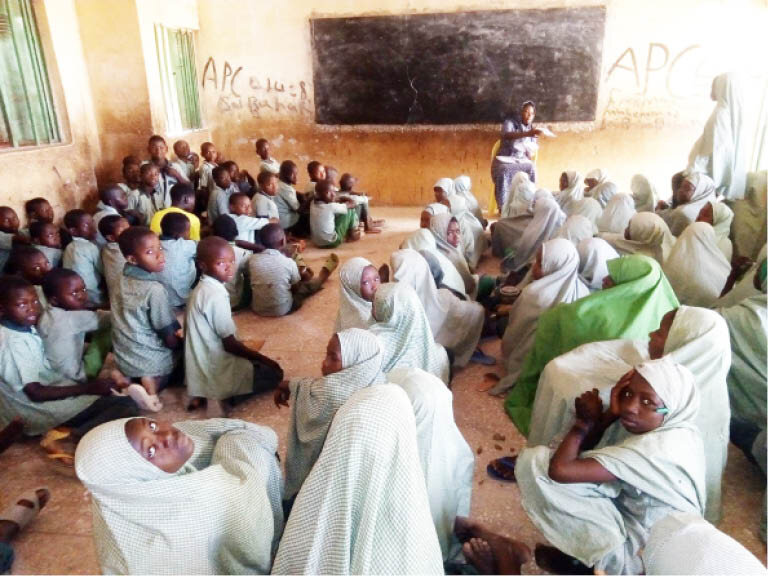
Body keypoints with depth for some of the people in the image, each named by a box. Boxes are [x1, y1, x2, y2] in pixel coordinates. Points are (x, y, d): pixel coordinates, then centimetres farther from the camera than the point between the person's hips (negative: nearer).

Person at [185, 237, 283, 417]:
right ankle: (220, 396, -3)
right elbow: (229, 344, -20)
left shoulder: (202, 289, 5)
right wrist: (265, 359, -10)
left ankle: (210, 393, 10)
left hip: (202, 366, 9)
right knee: (274, 373, 4)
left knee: (256, 362, 27)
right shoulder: (215, 295, -24)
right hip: (215, 370, -8)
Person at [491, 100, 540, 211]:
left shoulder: (531, 128, 16)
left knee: (531, 169, -31)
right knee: (504, 172, -38)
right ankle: (503, 207, -36)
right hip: (505, 159, -4)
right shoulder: (510, 122, 2)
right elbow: (507, 136, -23)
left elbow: (530, 154, 14)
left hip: (522, 160, 4)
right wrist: (527, 134, -36)